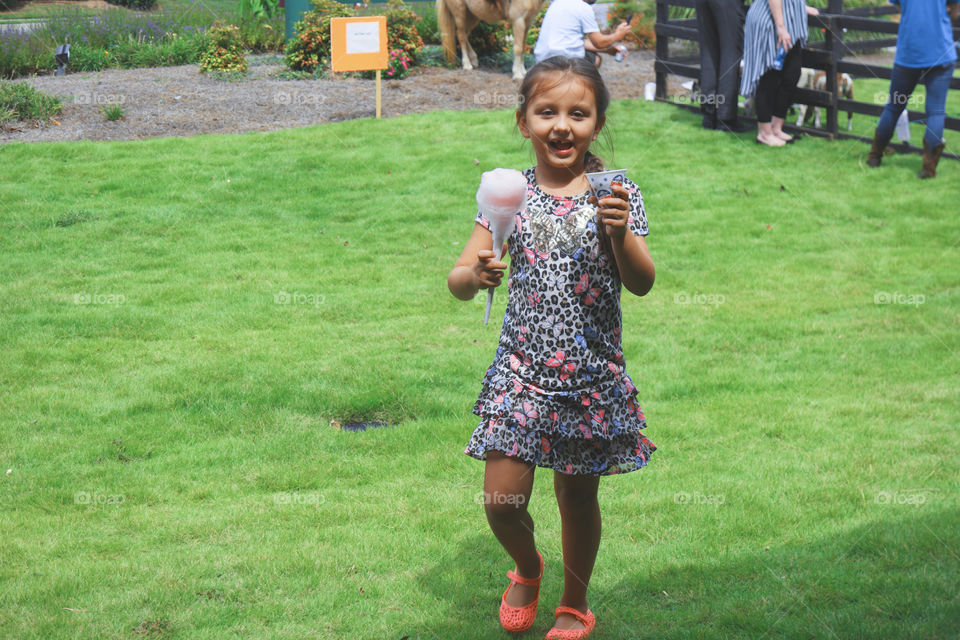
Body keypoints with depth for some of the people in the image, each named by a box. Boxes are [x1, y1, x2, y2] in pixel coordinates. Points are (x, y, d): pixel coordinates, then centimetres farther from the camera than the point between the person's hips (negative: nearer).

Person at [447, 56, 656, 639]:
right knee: (501, 501, -2)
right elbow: (458, 280, 0)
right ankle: (527, 568, 32)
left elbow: (642, 284, -10)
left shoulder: (615, 195, -4)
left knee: (578, 497, 11)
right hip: (522, 371, 1)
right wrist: (475, 275, -23)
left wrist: (620, 234, -28)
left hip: (592, 376, 0)